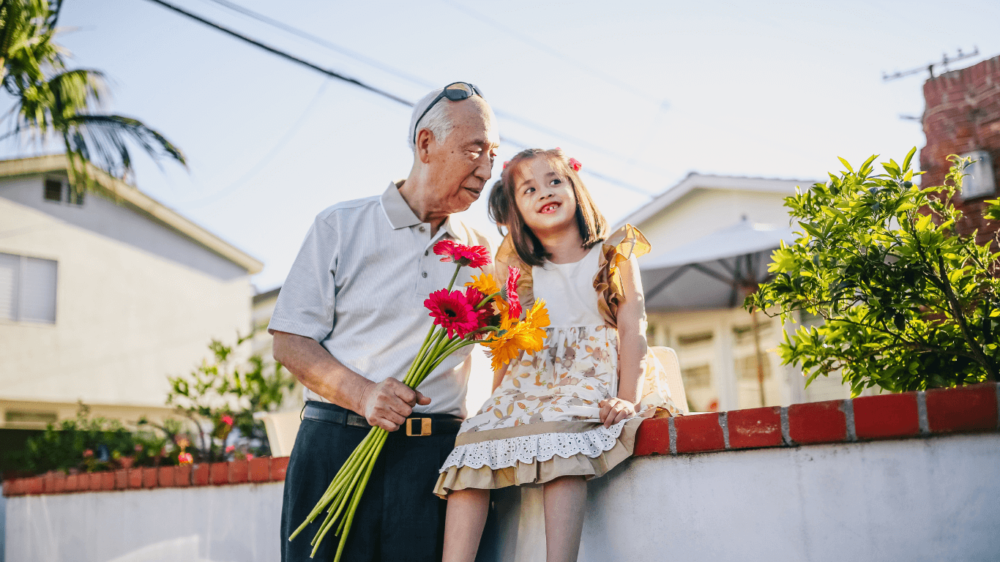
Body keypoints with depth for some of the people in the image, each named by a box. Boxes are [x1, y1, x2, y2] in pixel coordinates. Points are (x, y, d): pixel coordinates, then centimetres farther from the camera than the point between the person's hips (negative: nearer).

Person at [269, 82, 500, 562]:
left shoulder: (480, 253, 14)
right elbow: (290, 342, 0)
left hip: (435, 454, 2)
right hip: (337, 446, -2)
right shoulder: (340, 226, 6)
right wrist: (361, 394, -15)